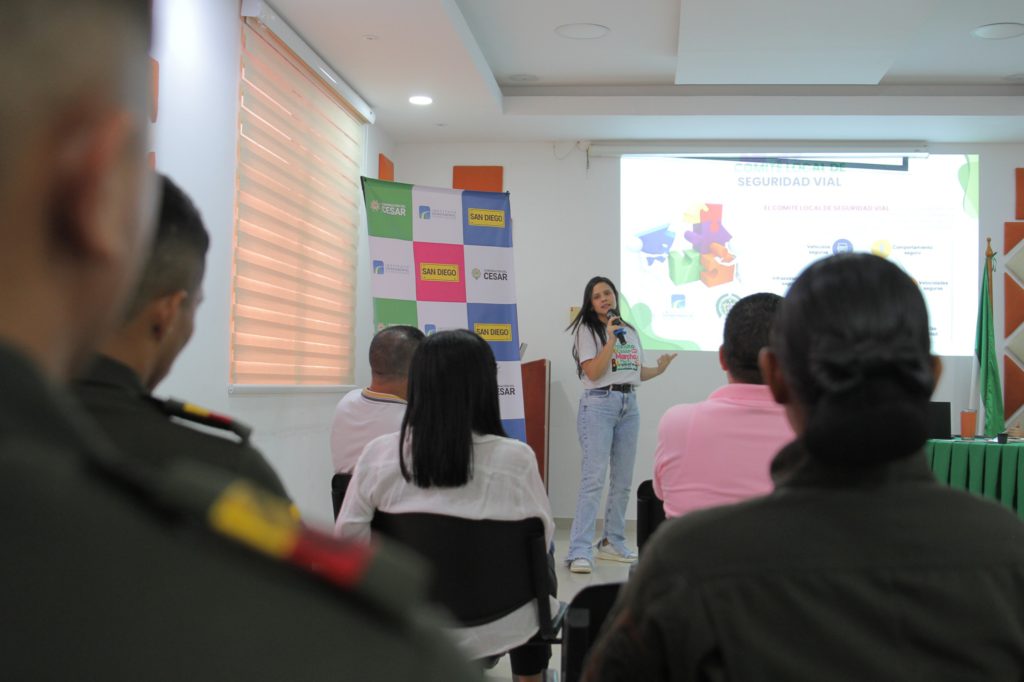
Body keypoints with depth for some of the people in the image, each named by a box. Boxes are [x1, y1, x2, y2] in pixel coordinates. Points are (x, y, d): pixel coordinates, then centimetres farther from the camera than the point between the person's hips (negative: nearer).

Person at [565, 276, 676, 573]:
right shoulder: (587, 331, -3)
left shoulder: (630, 331, 15)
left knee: (623, 479, 10)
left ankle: (613, 543, 21)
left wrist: (658, 369, 3)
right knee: (594, 478, -15)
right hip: (599, 404, -6)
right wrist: (610, 340, -18)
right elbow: (593, 372, -13)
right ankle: (580, 551, -16)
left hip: (629, 405, 7)